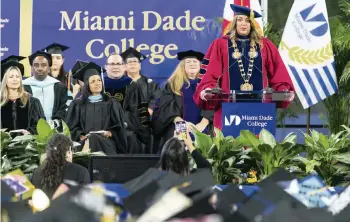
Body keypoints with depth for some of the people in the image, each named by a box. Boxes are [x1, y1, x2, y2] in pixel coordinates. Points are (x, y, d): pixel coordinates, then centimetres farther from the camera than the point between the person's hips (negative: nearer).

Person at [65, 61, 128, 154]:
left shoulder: (112, 104, 18)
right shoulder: (77, 105, 18)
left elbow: (119, 127, 12)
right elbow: (71, 127, 9)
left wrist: (110, 133, -9)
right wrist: (81, 136, -11)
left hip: (106, 144, -1)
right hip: (86, 144, 1)